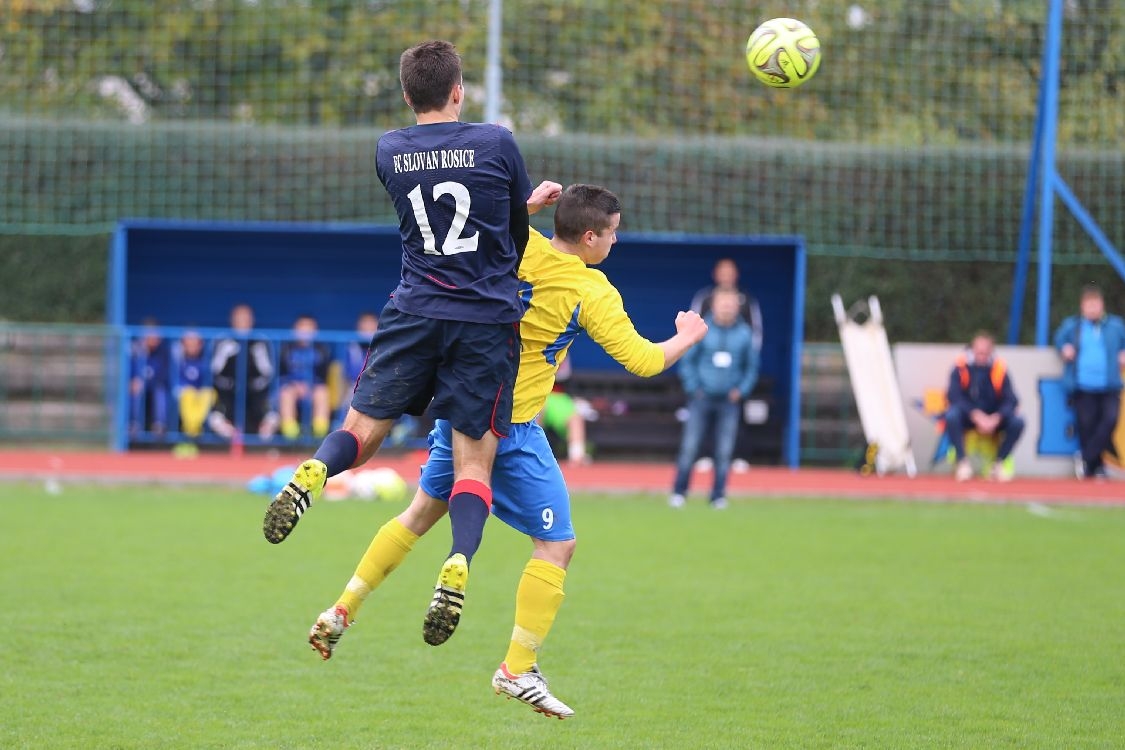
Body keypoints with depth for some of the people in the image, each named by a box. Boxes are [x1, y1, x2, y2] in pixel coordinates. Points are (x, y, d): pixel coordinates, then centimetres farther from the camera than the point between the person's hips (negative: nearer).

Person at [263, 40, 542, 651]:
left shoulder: (389, 152, 7)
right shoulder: (497, 144, -1)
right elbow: (519, 232, 12)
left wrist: (531, 198, 28)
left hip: (415, 313, 1)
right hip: (488, 321, -1)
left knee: (363, 428, 11)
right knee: (474, 459, 2)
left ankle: (314, 472, -23)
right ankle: (457, 566, -22)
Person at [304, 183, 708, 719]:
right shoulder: (592, 293, -14)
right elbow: (641, 360, -12)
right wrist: (686, 339, 8)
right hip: (512, 428, -6)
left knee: (422, 512, 24)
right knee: (556, 545, 2)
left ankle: (341, 614, 26)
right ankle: (517, 670, 0)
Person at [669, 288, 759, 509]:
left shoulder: (744, 333, 4)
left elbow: (752, 366, 14)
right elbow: (687, 362, 5)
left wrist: (741, 390, 2)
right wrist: (694, 388, -4)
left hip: (729, 400, 1)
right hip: (702, 398, -1)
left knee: (724, 451, -1)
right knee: (689, 447, -6)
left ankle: (718, 496, 8)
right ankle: (678, 493, 0)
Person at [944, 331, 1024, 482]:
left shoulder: (1000, 369, -7)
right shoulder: (961, 367, -11)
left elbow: (1011, 400, -11)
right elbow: (954, 396, -19)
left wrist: (995, 419, -29)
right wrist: (977, 416, -29)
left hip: (993, 419, 2)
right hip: (967, 417, -2)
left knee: (1017, 422, -24)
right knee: (951, 416, -34)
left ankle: (999, 463, -9)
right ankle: (963, 462, -21)